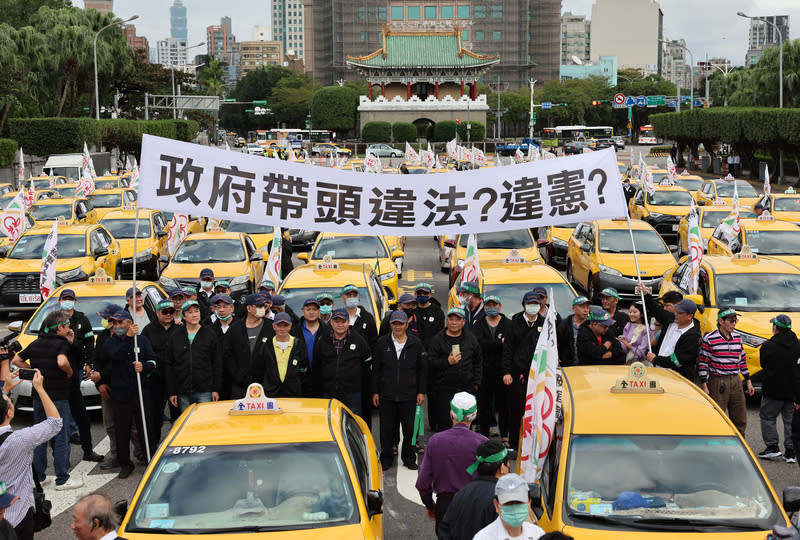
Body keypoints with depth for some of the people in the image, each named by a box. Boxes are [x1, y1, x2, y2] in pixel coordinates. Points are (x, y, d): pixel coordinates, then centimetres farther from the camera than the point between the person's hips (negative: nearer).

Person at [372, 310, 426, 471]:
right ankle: (386, 458, 19)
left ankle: (409, 458, 20)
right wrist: (375, 392, 3)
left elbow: (421, 370, 7)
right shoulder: (382, 343, 3)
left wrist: (421, 392, 3)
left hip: (409, 395, 0)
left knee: (410, 429, 5)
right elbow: (376, 369, 7)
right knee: (386, 429, 6)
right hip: (386, 395, 0)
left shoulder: (416, 343, 2)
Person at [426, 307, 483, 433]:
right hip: (444, 390, -2)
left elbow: (478, 362, 15)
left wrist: (476, 383, 9)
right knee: (444, 423, -5)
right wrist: (447, 362, -17)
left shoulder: (470, 339, 9)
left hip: (467, 389, 2)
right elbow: (430, 363, -3)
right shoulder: (438, 339, 0)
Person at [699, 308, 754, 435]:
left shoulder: (737, 337, 9)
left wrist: (748, 382, 17)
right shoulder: (709, 339, -9)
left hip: (735, 382, 6)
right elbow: (703, 363, -7)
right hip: (717, 383, -6)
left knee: (740, 421, 10)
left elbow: (742, 360, 18)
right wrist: (704, 387, -11)